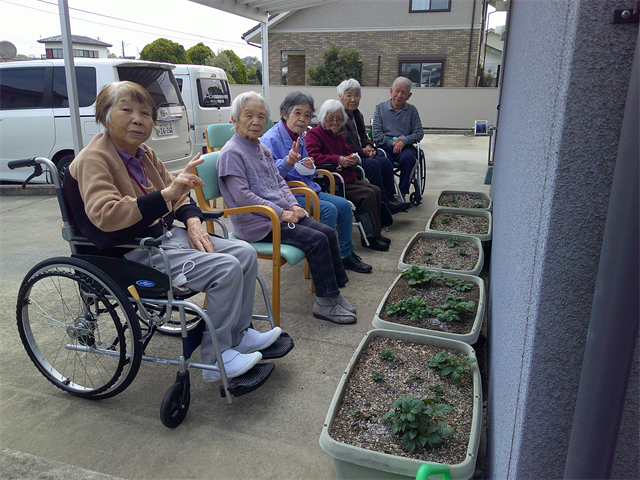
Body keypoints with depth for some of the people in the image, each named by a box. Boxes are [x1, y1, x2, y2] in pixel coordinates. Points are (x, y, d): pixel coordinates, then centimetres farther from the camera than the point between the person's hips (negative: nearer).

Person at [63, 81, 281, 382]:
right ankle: (215, 360, -10)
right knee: (226, 268, -23)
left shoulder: (144, 155, 12)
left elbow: (176, 196, 22)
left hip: (167, 235, 9)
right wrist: (166, 195, -37)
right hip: (134, 252, -9)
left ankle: (239, 334, 12)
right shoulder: (93, 160, -13)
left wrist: (192, 221, 0)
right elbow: (104, 215, -29)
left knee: (245, 253, 0)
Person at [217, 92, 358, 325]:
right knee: (316, 240, -20)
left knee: (328, 232, -4)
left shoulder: (262, 148, 16)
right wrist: (281, 213, -18)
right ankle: (325, 303, -9)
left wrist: (293, 205, 2)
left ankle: (333, 292, 5)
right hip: (257, 223, -9)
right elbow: (242, 196, -19)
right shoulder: (231, 153, -11)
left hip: (281, 213, 9)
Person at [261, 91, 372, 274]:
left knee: (343, 205, -1)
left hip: (307, 190, 9)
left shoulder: (299, 138, 14)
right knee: (328, 209, -24)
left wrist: (309, 167, 1)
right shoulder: (270, 139, -12)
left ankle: (346, 255, 10)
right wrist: (288, 162, -37)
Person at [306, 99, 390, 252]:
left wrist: (354, 158, 3)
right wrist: (337, 160, -23)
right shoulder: (314, 133, -6)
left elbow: (347, 152, 30)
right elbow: (312, 156, -22)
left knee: (376, 191, -5)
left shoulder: (339, 134, 21)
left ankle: (375, 233, 2)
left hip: (348, 178, 9)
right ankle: (370, 237, -11)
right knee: (367, 194, -20)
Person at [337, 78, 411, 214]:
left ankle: (390, 199, -13)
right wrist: (362, 151, -14)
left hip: (361, 154, 8)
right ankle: (383, 205, -23)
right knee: (373, 164, -29)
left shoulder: (358, 115, 20)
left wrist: (369, 146, 1)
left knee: (385, 161, -15)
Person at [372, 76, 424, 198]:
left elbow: (419, 133, 6)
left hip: (404, 147, 1)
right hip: (384, 146, -1)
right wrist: (392, 142, -10)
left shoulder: (412, 110, 15)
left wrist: (404, 141, -12)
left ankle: (402, 193, -23)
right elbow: (376, 134, 2)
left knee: (409, 157, -34)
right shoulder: (380, 108, 12)